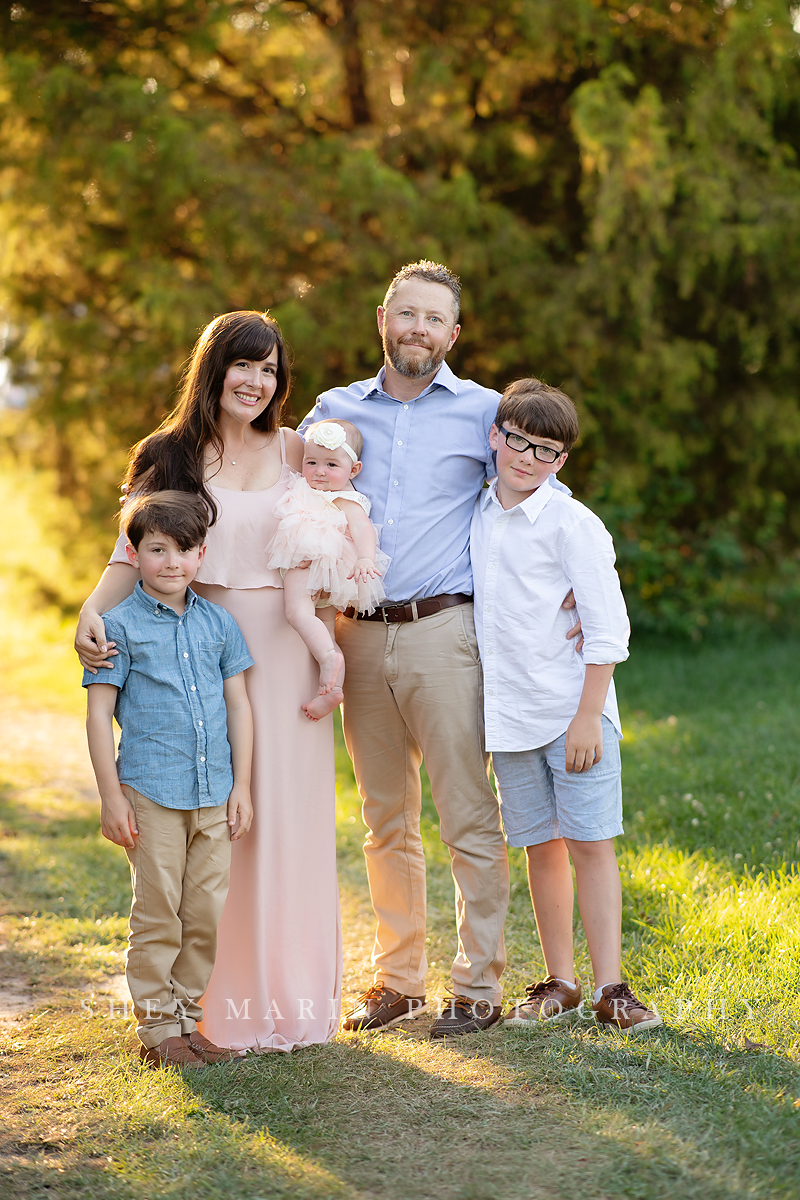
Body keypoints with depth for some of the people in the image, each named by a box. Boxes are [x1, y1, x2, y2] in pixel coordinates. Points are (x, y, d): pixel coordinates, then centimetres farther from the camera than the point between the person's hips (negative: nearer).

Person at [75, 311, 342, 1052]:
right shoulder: (171, 457, 5)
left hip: (284, 656, 1)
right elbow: (135, 554, 0)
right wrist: (92, 611, -18)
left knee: (289, 816, 1)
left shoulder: (296, 453, 10)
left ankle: (290, 992, 11)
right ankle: (223, 998, 5)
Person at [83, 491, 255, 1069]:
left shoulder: (219, 624, 9)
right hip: (150, 793, -4)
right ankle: (156, 1028, 11)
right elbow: (99, 713, -3)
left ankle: (188, 1016, 21)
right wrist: (110, 794, -7)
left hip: (214, 794, 4)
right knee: (157, 914, 1)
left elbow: (239, 706, 13)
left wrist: (242, 785, 8)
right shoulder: (119, 626, -2)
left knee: (208, 915, 8)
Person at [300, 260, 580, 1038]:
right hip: (360, 636, 3)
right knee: (386, 822, 11)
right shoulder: (335, 412, 12)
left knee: (469, 820, -5)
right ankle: (397, 979, 20)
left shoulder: (483, 413, 4)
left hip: (444, 632, -3)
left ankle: (478, 987, 3)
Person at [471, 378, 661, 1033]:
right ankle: (559, 983, 18)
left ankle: (611, 988, 1)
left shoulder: (572, 523, -9)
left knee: (590, 843, -4)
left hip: (574, 709, -5)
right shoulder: (476, 517, 8)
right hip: (508, 713, 5)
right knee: (540, 845, 10)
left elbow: (607, 629, -11)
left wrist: (587, 717, -14)